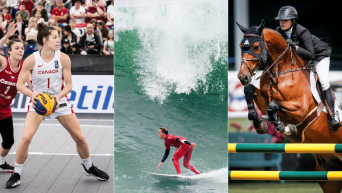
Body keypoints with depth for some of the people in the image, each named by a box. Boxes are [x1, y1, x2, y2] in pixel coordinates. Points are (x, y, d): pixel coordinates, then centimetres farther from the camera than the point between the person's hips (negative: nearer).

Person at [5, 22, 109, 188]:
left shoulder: (63, 58, -10)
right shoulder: (31, 60, -14)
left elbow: (68, 84, -6)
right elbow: (20, 84, -11)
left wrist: (59, 96, -25)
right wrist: (32, 94, -30)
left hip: (59, 101, 2)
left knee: (80, 138, 4)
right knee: (26, 138, -21)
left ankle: (88, 167, 30)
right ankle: (16, 174, -5)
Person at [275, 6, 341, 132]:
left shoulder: (302, 32, -36)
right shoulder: (279, 31, -18)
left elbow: (311, 55, -37)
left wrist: (295, 47, -46)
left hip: (319, 53, -8)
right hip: (299, 55, 8)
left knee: (324, 83, -19)